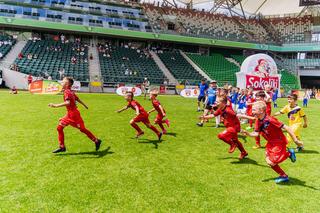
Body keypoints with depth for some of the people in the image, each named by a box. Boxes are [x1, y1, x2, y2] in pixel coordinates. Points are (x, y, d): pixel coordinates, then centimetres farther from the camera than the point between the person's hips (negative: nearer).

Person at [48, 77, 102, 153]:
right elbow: (78, 99, 21)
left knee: (83, 129, 1)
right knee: (59, 127, 7)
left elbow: (67, 103, -33)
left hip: (73, 114, -9)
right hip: (69, 114, 9)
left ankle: (96, 141, 15)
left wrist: (56, 105, -35)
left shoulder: (67, 92, -17)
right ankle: (62, 147, 13)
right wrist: (84, 105, 33)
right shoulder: (71, 92, 9)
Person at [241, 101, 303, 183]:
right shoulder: (258, 121, -4)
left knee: (272, 162, -12)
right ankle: (283, 176, 25)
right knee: (269, 161, 5)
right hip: (271, 143, 8)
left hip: (279, 142, -8)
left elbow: (286, 128, -26)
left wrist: (296, 140, -24)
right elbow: (256, 133, -1)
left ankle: (289, 153, 10)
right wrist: (248, 133, -21)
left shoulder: (270, 120, -29)